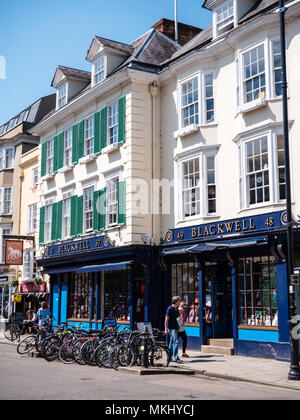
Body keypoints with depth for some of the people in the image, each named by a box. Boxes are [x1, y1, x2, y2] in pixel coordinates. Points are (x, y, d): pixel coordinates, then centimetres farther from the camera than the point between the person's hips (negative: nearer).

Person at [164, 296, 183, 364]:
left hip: (175, 327, 8)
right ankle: (176, 358, -14)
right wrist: (166, 329, -15)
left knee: (172, 343, 13)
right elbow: (166, 319, -13)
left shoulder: (176, 309, 12)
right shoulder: (170, 308, -12)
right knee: (176, 342, -14)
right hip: (171, 328, -8)